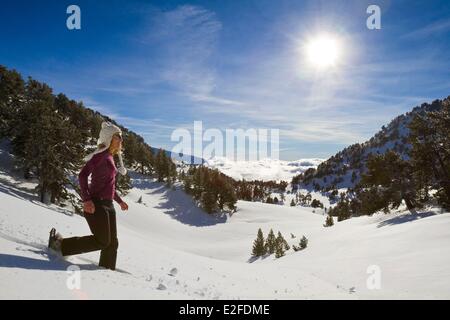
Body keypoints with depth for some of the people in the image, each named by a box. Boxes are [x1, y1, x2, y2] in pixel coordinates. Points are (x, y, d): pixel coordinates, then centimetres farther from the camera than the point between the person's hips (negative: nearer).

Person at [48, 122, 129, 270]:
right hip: (96, 204, -9)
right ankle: (60, 244, 4)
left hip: (108, 205, 9)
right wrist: (86, 199, -27)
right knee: (102, 241, -8)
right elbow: (82, 175, -19)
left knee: (112, 243, 9)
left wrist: (120, 201, 27)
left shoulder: (110, 157, 18)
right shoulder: (102, 154, -9)